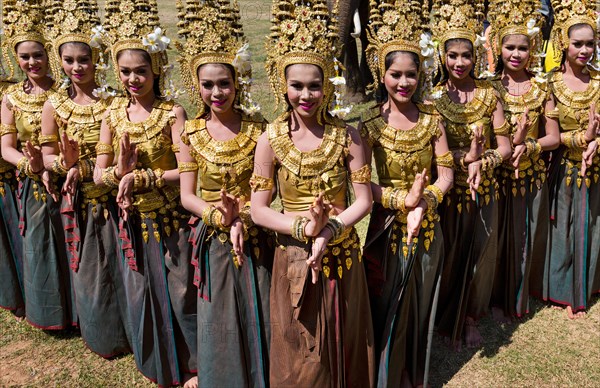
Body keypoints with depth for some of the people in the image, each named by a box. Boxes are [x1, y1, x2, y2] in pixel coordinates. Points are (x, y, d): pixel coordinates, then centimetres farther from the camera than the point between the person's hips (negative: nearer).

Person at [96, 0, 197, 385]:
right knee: (142, 295, 16)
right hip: (133, 221, 5)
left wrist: (140, 177, -20)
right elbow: (100, 174, 4)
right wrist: (120, 172, -16)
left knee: (181, 294, 6)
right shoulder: (114, 113, 3)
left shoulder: (172, 112, -11)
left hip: (172, 220, -5)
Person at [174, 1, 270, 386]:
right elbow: (188, 195, -3)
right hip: (212, 237, 1)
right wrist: (218, 215, -20)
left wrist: (243, 218, -22)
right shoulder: (191, 133, -4)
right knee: (218, 319, 12)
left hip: (254, 235, 0)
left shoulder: (257, 127, -7)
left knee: (257, 314, 11)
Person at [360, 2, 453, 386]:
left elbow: (446, 173, -4)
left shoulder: (431, 118, -3)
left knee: (422, 302, 17)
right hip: (389, 223, -3)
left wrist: (424, 203, -21)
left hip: (427, 222, 3)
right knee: (389, 305, 10)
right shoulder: (372, 123, -11)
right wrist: (403, 201, -24)